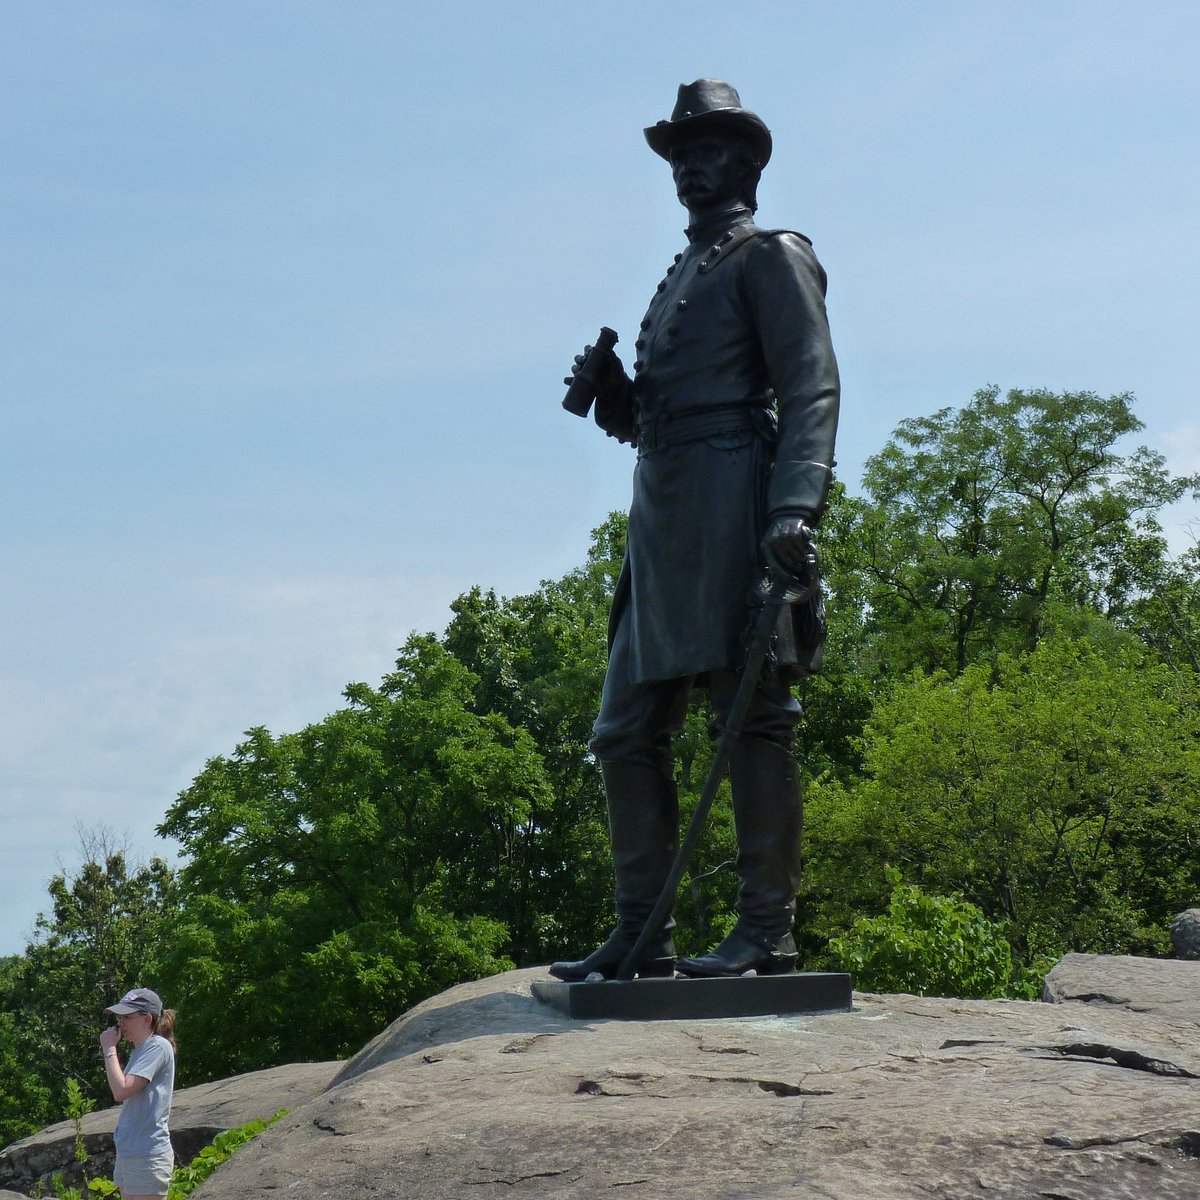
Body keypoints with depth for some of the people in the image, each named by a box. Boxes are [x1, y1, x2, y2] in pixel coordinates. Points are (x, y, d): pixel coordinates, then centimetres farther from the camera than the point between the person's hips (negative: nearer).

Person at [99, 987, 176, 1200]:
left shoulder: (158, 1047, -12)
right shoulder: (139, 1050, 16)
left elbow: (121, 1091, -21)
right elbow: (121, 1097, 13)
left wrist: (109, 1049, -11)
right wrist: (111, 1051, 9)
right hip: (128, 1154, 10)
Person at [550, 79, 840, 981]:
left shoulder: (772, 257, 4)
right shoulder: (681, 277, 28)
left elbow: (812, 390, -9)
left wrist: (794, 505, -23)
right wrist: (612, 391, 6)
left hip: (733, 499, -9)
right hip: (661, 517, 9)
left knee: (753, 715, -9)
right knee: (628, 730, 5)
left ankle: (768, 932, -6)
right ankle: (642, 934, 9)